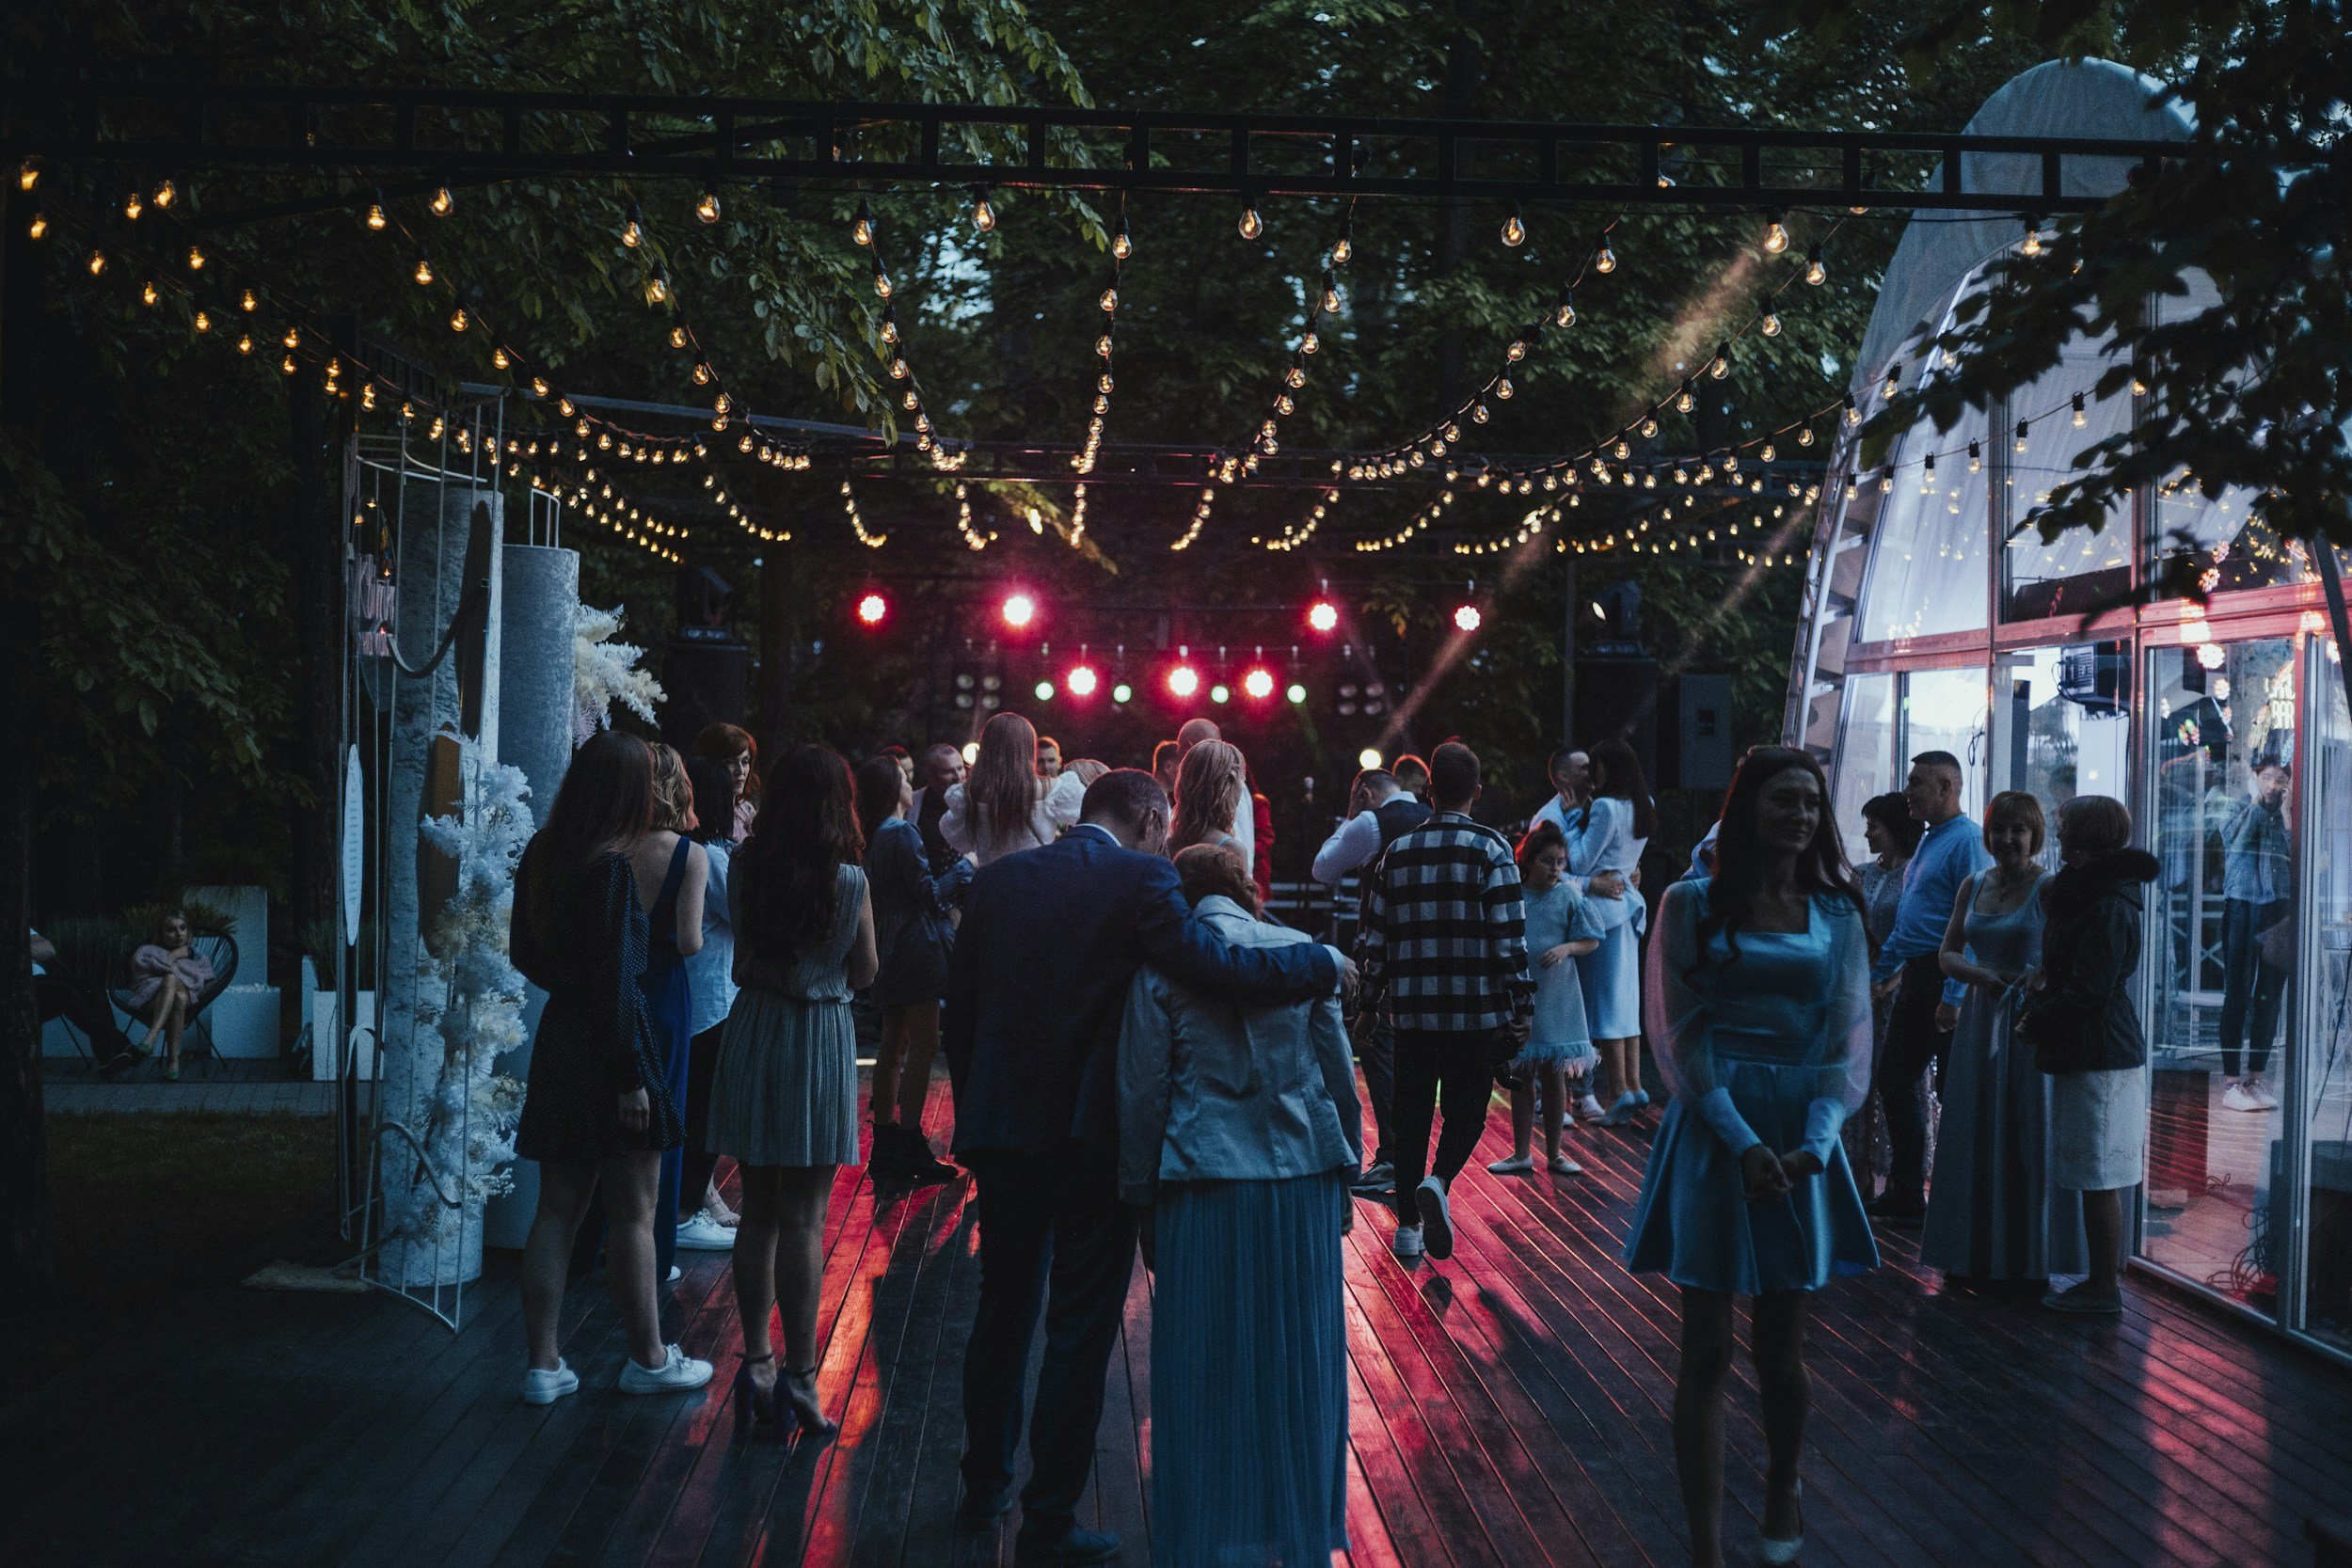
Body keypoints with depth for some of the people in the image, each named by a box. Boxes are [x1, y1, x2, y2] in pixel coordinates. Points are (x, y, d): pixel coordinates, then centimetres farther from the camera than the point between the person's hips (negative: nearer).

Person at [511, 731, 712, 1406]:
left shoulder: (540, 856, 5)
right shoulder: (613, 868, -19)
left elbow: (524, 954, 15)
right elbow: (618, 981, -19)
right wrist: (632, 1077, -16)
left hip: (559, 1038, 8)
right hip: (611, 1048, -7)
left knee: (557, 1210, 10)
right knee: (633, 1213, 5)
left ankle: (543, 1364, 12)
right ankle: (648, 1358, 16)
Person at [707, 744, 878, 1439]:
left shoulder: (747, 869, -2)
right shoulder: (849, 880, -13)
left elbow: (739, 965, 7)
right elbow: (864, 973, -2)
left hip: (752, 1035, 4)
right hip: (821, 1038, -4)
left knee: (758, 1212, 14)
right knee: (803, 1219, 0)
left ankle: (756, 1366, 18)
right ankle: (798, 1378, 2)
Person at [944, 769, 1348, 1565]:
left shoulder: (998, 879, 5)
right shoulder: (1139, 880, -11)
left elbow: (959, 1014, 8)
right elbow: (1216, 967, -23)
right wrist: (1322, 962, -8)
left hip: (1001, 1127, 5)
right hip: (1094, 1133, -5)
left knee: (1004, 1306, 22)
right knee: (1081, 1328, 5)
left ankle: (985, 1483, 34)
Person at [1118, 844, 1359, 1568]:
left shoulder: (1162, 968, -3)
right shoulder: (1302, 952, 3)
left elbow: (1142, 1094, -1)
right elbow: (1339, 1074, 6)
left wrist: (1142, 1202, 8)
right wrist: (1343, 1177, 16)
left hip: (1205, 1187, -2)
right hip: (1303, 1175, 2)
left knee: (1207, 1365, 8)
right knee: (1298, 1357, 14)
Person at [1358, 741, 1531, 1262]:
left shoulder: (1397, 853, 7)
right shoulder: (1490, 849, -5)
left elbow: (1376, 936, 10)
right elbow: (1509, 937, -8)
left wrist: (1370, 998, 21)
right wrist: (1520, 1009, -3)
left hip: (1412, 1009, 3)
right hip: (1477, 1011, -3)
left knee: (1412, 1115, 11)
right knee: (1465, 1110, 7)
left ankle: (1407, 1226, 12)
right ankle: (1438, 1182, -21)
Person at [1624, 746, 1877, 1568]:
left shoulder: (1837, 915, 7)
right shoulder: (1692, 905, -1)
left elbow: (1848, 1040, 1)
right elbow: (1681, 1037, -6)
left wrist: (1815, 1143, -15)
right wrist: (1745, 1142, -15)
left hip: (1803, 1140, 2)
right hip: (1712, 1133, -2)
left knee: (1782, 1348, 10)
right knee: (1707, 1350, -1)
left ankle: (1783, 1499, 33)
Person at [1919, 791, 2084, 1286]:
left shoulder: (2049, 889, -8)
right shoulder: (1973, 886, 9)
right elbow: (1947, 953, 10)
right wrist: (1979, 974, -10)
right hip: (1981, 1021, 5)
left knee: (2031, 1138, -1)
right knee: (1976, 1137, 9)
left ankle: (2034, 1261, 6)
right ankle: (1977, 1254, 19)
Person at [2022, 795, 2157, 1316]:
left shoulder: (2107, 909, -18)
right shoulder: (2092, 895, 14)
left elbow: (2090, 993, -21)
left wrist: (2034, 1023, -9)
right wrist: (2047, 977, 3)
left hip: (2098, 1057, -10)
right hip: (2092, 1052, 10)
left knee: (2098, 1179, -4)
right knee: (2097, 1179, 14)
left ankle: (2103, 1290, 1)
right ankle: (2101, 1280, 20)